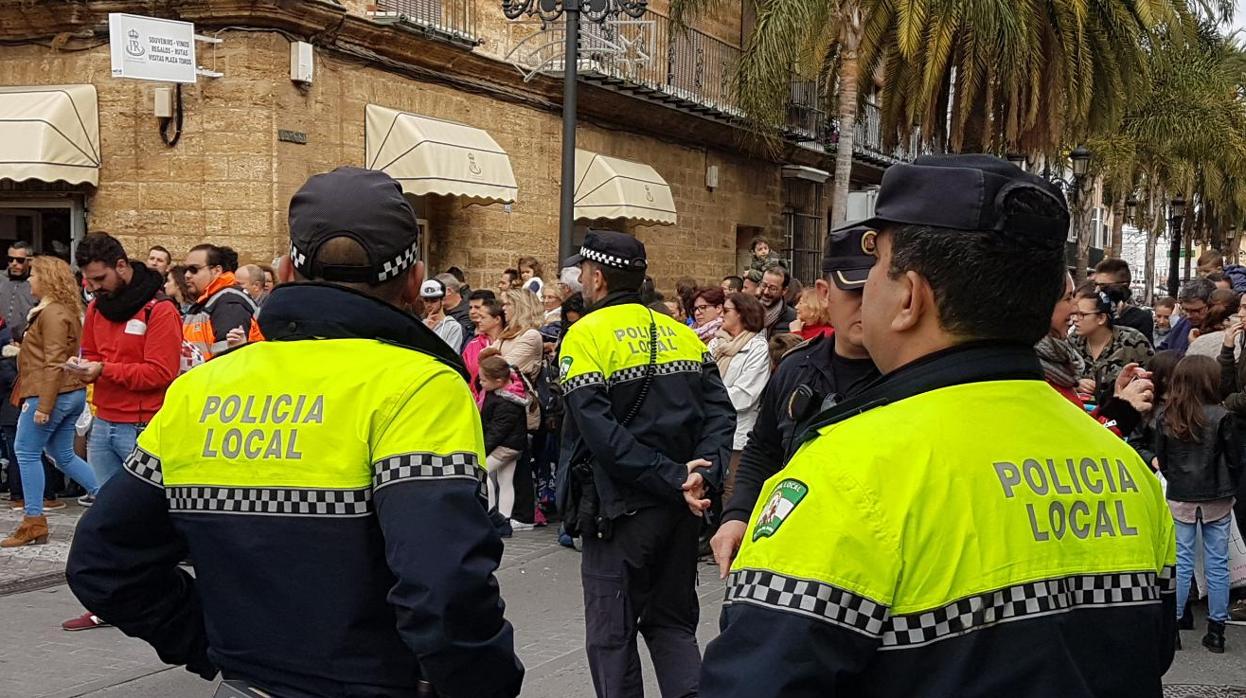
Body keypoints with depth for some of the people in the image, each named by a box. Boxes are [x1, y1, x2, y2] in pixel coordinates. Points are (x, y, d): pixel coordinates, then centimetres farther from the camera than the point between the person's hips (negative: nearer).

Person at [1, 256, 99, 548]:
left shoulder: (52, 313, -14)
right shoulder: (67, 310, 15)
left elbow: (53, 363, -20)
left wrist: (43, 405, -21)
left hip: (51, 393, -10)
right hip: (72, 393, 10)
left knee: (27, 451, -1)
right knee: (63, 455, 16)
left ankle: (33, 521, 1)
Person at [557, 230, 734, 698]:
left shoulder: (586, 335, -10)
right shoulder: (681, 333, 8)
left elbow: (602, 434, -20)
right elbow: (720, 413, -1)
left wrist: (675, 481, -20)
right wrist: (703, 474, -11)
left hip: (621, 508, -6)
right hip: (682, 509, 6)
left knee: (612, 634, 7)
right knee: (673, 623, 18)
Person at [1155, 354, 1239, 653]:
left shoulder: (1165, 418, -5)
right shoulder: (1221, 417, -12)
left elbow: (1161, 460, 2)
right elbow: (1234, 460, -5)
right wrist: (1229, 489, 10)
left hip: (1179, 500, 2)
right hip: (1216, 500, -2)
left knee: (1181, 563, 9)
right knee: (1217, 564, 7)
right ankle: (1216, 630, 12)